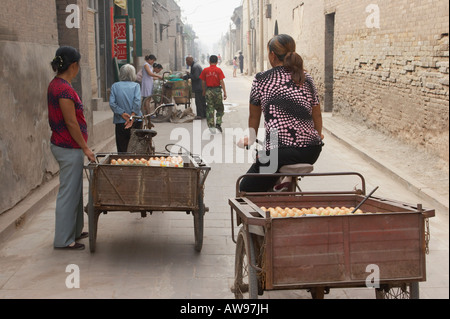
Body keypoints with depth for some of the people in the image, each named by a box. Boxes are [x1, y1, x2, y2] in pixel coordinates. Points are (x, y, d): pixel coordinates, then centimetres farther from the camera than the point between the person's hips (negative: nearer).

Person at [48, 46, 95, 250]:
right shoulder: (64, 88, -22)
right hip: (69, 148, -10)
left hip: (62, 145, 10)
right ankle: (63, 240, 9)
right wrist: (85, 148, -14)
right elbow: (71, 122, -21)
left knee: (74, 190, 19)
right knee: (68, 193, -1)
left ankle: (74, 231, 32)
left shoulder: (56, 84, 9)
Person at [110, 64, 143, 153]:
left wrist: (122, 113, -9)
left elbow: (112, 103, -8)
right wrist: (132, 116, -14)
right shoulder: (136, 85, 0)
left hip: (120, 122, 0)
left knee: (122, 151, 5)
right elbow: (137, 101, -14)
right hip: (136, 122, 0)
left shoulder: (115, 86, 3)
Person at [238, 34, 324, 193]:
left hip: (280, 153, -5)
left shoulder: (261, 80, 3)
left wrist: (251, 139, 33)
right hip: (311, 153, 5)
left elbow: (254, 117, 15)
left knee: (246, 190, 11)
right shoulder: (307, 79, 12)